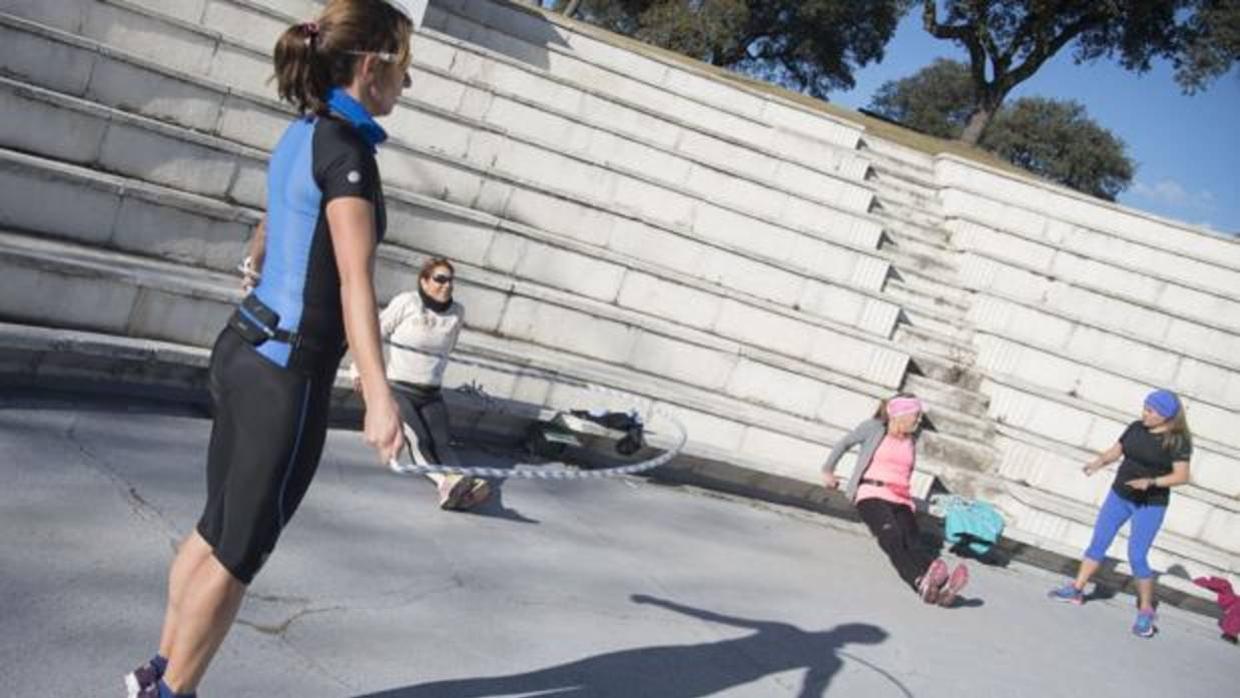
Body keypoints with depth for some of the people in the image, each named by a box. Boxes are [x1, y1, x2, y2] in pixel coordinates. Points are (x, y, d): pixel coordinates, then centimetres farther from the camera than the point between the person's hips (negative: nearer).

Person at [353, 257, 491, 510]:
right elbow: (376, 333, 3)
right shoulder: (406, 302, -8)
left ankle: (463, 486, -47)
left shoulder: (457, 312, 5)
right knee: (418, 439, -28)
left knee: (441, 442, -21)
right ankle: (445, 483, -53)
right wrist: (359, 369, 10)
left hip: (431, 395, 4)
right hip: (397, 390, -4)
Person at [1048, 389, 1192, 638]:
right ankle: (1076, 589, 21)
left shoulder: (1177, 441, -13)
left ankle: (1146, 611, 9)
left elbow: (1181, 476, -17)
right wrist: (1099, 462, -11)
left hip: (1150, 504, -6)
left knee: (1137, 556, -7)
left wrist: (1151, 482, -30)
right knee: (1098, 542, 10)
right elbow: (1115, 451, 9)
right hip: (1119, 495, 6)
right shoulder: (1136, 428, 2)